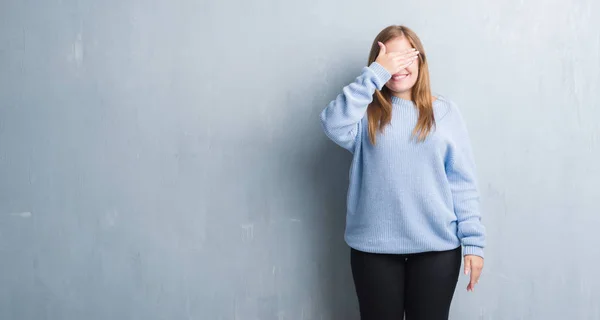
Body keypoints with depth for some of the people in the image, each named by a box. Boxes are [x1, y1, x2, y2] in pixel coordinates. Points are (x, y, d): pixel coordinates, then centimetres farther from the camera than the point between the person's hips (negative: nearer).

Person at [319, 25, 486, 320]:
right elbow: (334, 127, -20)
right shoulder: (366, 113, 2)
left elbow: (463, 182, 2)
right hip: (374, 247, 0)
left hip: (437, 246, 1)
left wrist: (473, 241, -3)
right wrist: (375, 74, -19)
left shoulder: (445, 112, 4)